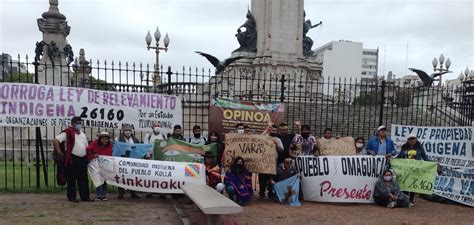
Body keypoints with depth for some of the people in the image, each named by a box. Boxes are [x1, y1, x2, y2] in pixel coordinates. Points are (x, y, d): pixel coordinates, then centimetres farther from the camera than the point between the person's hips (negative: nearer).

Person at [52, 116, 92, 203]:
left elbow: (86, 146, 26)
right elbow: (55, 140, -15)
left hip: (83, 159, 7)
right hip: (72, 159, -7)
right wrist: (59, 152, -15)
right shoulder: (68, 132, -6)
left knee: (84, 179, 9)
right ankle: (71, 197, 9)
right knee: (71, 179, 0)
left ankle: (85, 196, 14)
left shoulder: (83, 134, 18)